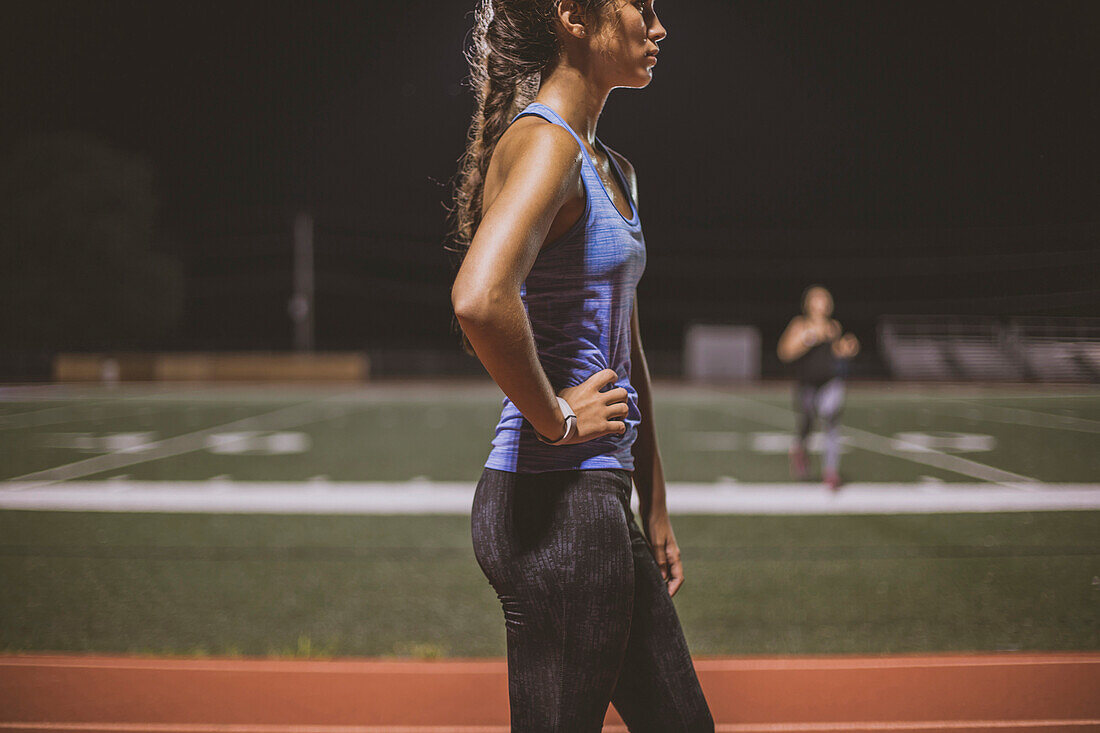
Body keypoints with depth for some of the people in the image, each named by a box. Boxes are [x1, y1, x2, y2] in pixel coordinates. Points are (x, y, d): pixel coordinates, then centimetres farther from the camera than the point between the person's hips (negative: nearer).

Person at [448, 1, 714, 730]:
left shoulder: (616, 171, 16)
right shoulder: (543, 143, -14)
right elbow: (480, 300, -33)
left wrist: (655, 509, 22)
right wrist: (554, 418, -19)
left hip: (599, 500, 10)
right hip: (555, 501, -10)